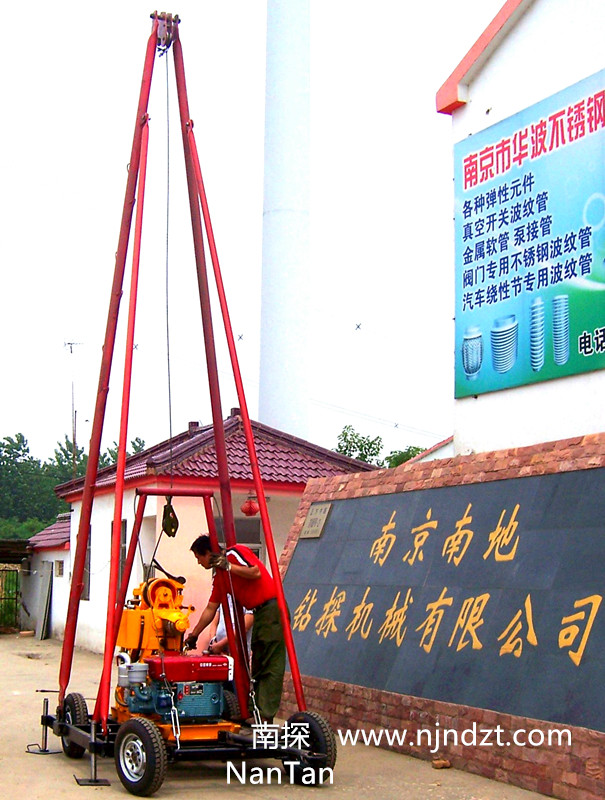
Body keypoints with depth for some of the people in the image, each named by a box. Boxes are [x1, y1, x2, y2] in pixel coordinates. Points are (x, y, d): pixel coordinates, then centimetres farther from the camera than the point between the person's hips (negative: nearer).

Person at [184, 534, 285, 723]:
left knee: (271, 667, -10)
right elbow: (210, 610, 21)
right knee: (259, 666, 10)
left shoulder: (235, 553, -6)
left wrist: (228, 566, -14)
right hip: (259, 613, 10)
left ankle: (266, 717, -12)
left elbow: (256, 573, -19)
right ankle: (259, 712, 14)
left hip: (271, 607, -10)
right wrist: (193, 635, 22)